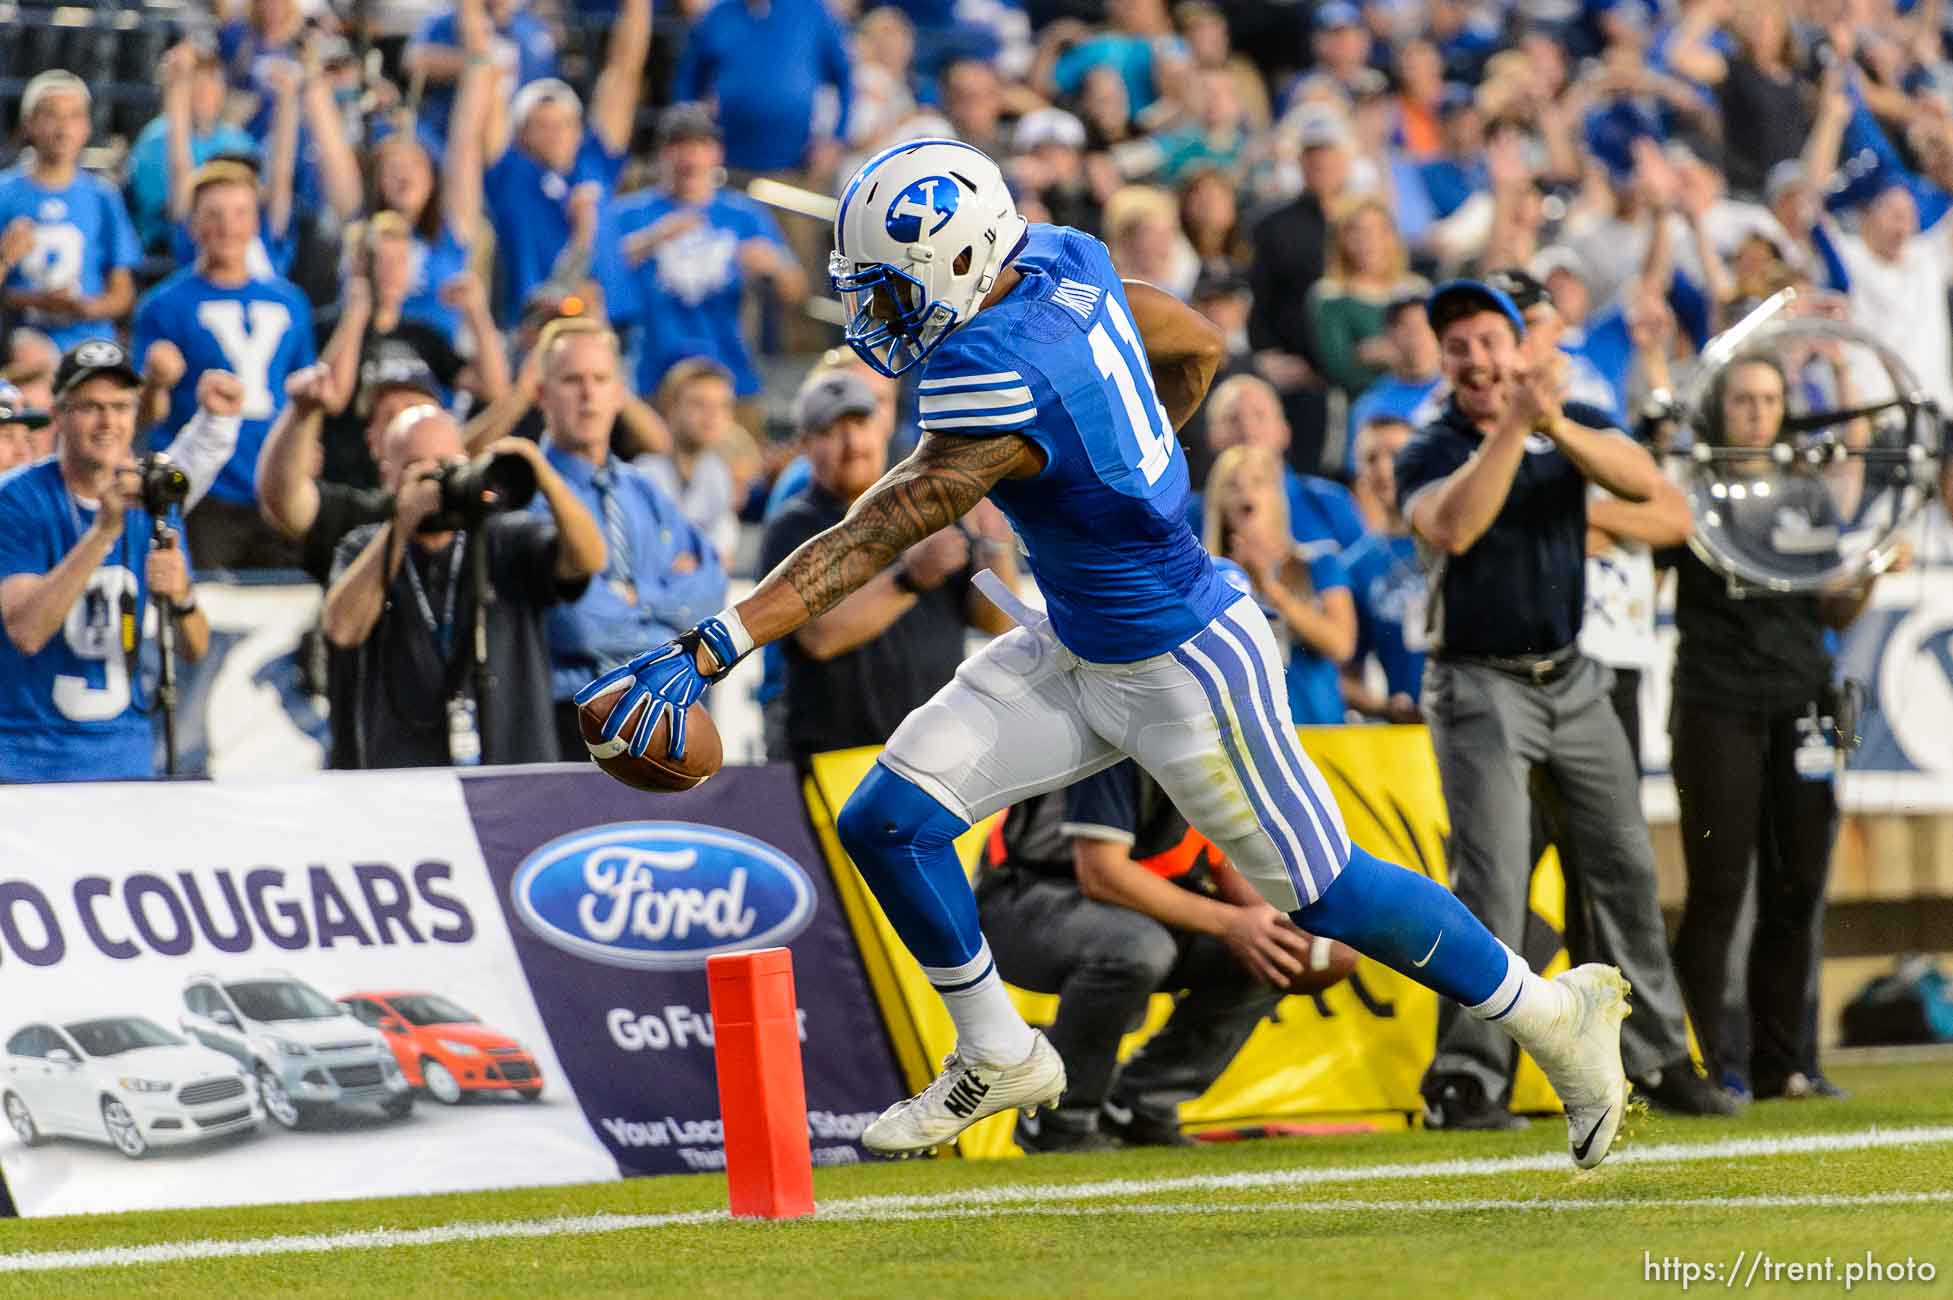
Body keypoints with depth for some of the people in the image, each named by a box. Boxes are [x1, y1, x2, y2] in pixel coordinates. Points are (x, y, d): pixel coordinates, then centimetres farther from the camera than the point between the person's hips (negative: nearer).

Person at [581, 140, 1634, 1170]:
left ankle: (1552, 1013, 27)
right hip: (1074, 650, 9)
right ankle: (997, 1057, 18)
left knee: (1321, 891, 7)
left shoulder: (1001, 384, -31)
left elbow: (869, 543, -34)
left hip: (1184, 675, -9)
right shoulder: (1058, 259, -7)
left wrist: (712, 649, -37)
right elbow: (1195, 349, 9)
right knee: (888, 821, 0)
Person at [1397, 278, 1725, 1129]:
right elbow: (1451, 526, -28)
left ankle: (1658, 1057, 18)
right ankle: (1467, 1077, -12)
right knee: (1491, 881, -13)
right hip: (1479, 684, -5)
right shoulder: (1429, 453, -7)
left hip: (1572, 676, 5)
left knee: (1625, 867, 8)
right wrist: (1513, 425, -33)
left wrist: (1556, 426, -31)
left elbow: (1643, 480, -16)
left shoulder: (1578, 424, 4)